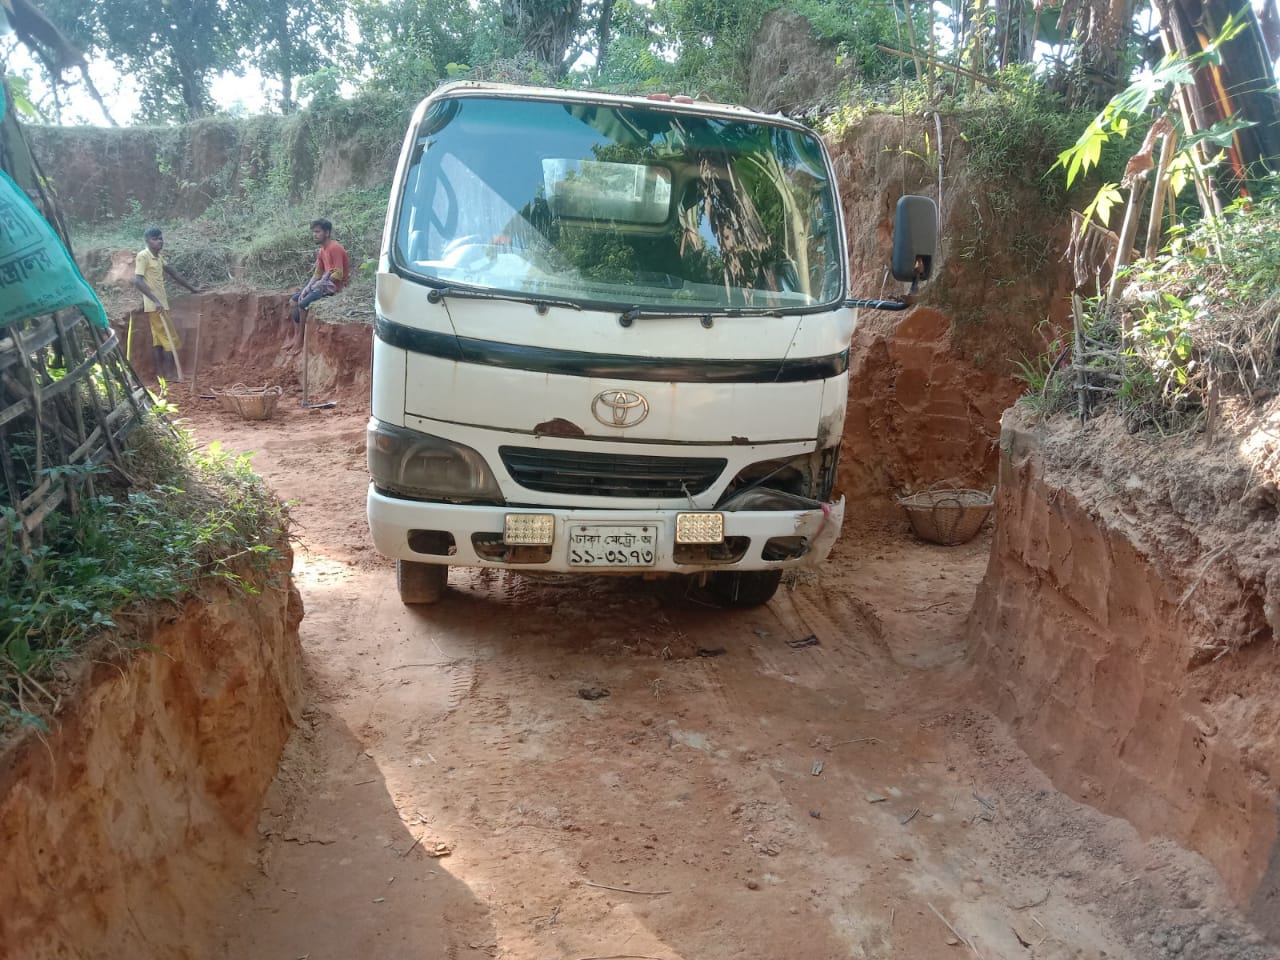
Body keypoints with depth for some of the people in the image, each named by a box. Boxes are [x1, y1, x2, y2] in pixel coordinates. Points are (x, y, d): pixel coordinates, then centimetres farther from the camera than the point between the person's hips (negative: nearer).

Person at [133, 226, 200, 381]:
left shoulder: (159, 256, 11)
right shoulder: (143, 256, -15)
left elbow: (170, 271, 26)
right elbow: (138, 281, -24)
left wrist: (190, 287, 31)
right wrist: (156, 301, -32)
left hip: (161, 303, 9)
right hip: (154, 305, -9)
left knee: (159, 339, 9)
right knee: (170, 338, -7)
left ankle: (161, 373, 13)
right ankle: (171, 373, -4)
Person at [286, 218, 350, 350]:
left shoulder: (335, 248, -19)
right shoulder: (322, 250, 11)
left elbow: (339, 275, -24)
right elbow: (317, 273, 13)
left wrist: (318, 284, -17)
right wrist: (306, 288, -1)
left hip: (335, 285, -10)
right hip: (325, 282, 10)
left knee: (302, 304, -21)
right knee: (293, 301, 4)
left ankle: (300, 339, -6)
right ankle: (295, 335, 7)